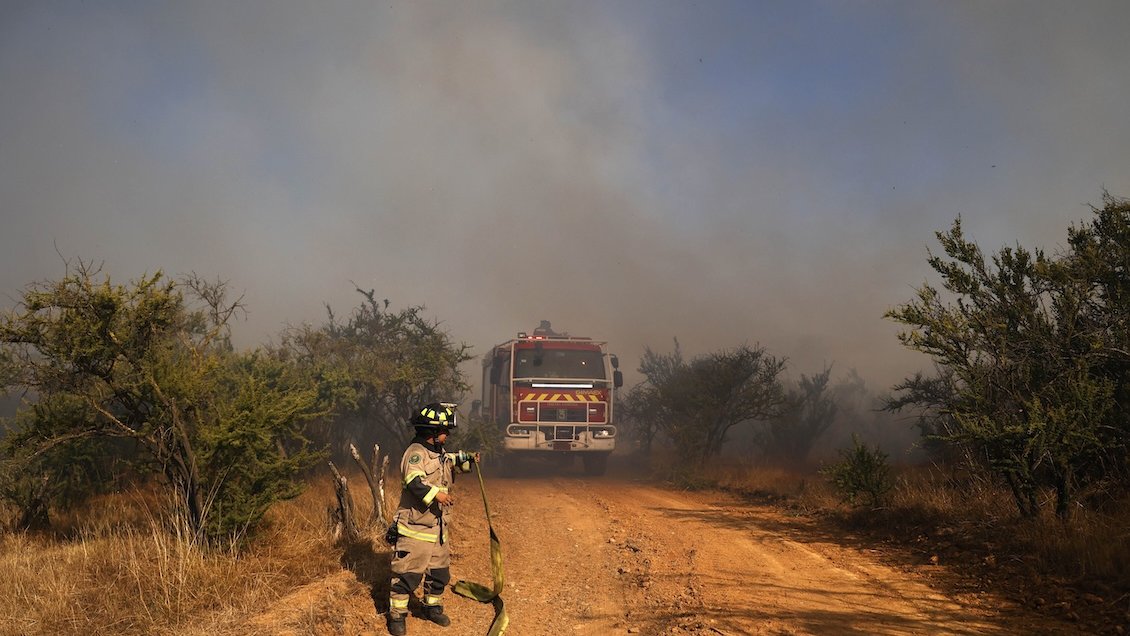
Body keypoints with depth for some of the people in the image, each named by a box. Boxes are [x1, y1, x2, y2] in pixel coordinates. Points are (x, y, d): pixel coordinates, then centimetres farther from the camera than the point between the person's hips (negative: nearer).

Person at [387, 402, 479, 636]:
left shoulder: (439, 452, 13)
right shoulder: (416, 452, -17)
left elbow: (451, 462, 35)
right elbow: (414, 481, -32)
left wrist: (467, 459, 18)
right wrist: (436, 494, -43)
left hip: (438, 526, 9)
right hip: (416, 528, -9)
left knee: (439, 569, 18)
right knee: (408, 572, -5)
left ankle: (433, 607, 34)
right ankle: (397, 615, 5)